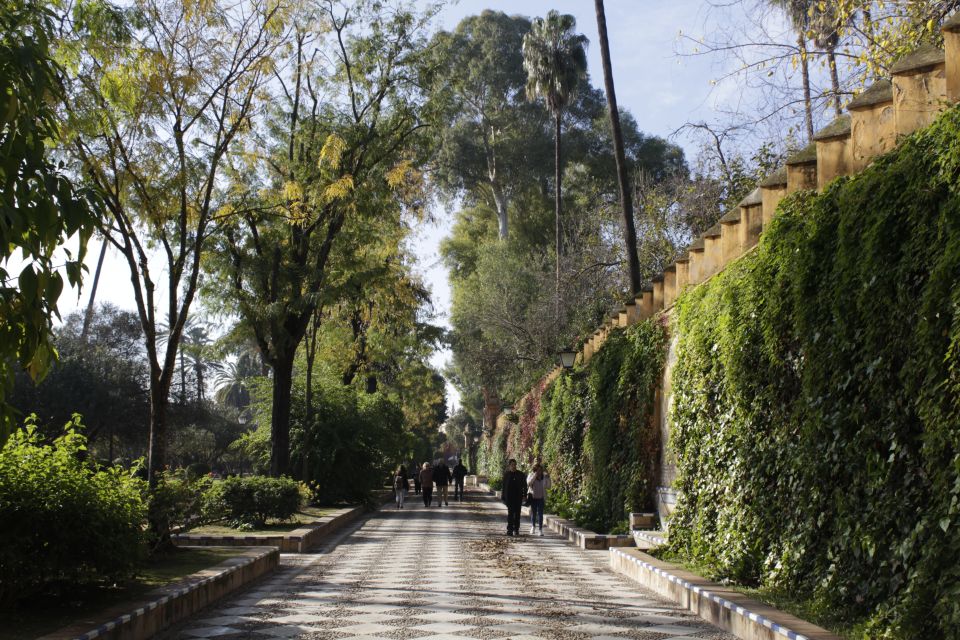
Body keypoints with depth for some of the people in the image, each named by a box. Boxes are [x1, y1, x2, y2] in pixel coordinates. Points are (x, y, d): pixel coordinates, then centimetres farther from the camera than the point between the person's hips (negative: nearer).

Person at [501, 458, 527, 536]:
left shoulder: (520, 475, 4)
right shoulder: (506, 475, 2)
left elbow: (524, 486, 7)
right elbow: (504, 487, 4)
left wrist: (524, 496, -1)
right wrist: (503, 498, 1)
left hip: (518, 497, 1)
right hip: (509, 497, -1)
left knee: (517, 513, 6)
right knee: (510, 513, -5)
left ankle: (516, 529, 16)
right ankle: (510, 529, -5)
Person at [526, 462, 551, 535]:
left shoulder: (544, 476, 3)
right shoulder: (531, 475, -2)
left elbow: (548, 486, 2)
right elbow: (528, 483, -20)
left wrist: (548, 478, -12)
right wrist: (535, 475, -25)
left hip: (541, 498, 1)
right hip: (533, 497, -1)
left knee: (540, 513, 0)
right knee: (533, 512, 4)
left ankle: (540, 529, 2)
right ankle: (533, 526, 18)